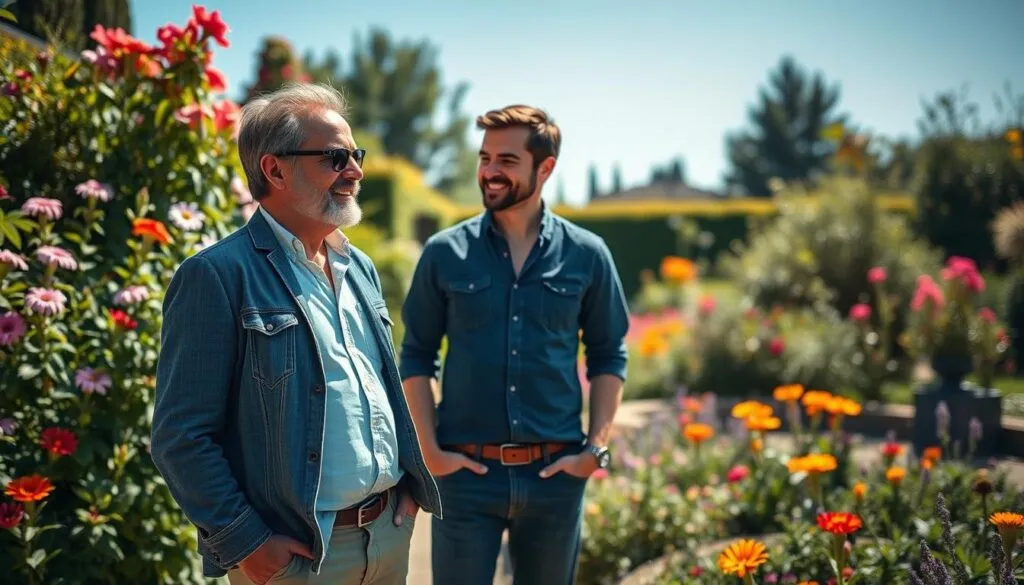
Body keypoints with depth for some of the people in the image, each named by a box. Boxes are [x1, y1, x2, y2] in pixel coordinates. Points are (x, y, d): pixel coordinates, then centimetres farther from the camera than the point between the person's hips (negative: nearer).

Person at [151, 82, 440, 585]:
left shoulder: (360, 268, 11)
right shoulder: (217, 276, -13)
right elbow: (181, 436, -15)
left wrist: (409, 484, 10)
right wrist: (246, 544, -16)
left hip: (392, 533, 7)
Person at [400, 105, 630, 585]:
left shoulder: (586, 256, 1)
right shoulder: (444, 253, 0)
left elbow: (608, 357, 7)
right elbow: (417, 357, 4)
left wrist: (596, 448, -1)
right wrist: (430, 450, -4)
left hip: (555, 473, 1)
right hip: (465, 471, -1)